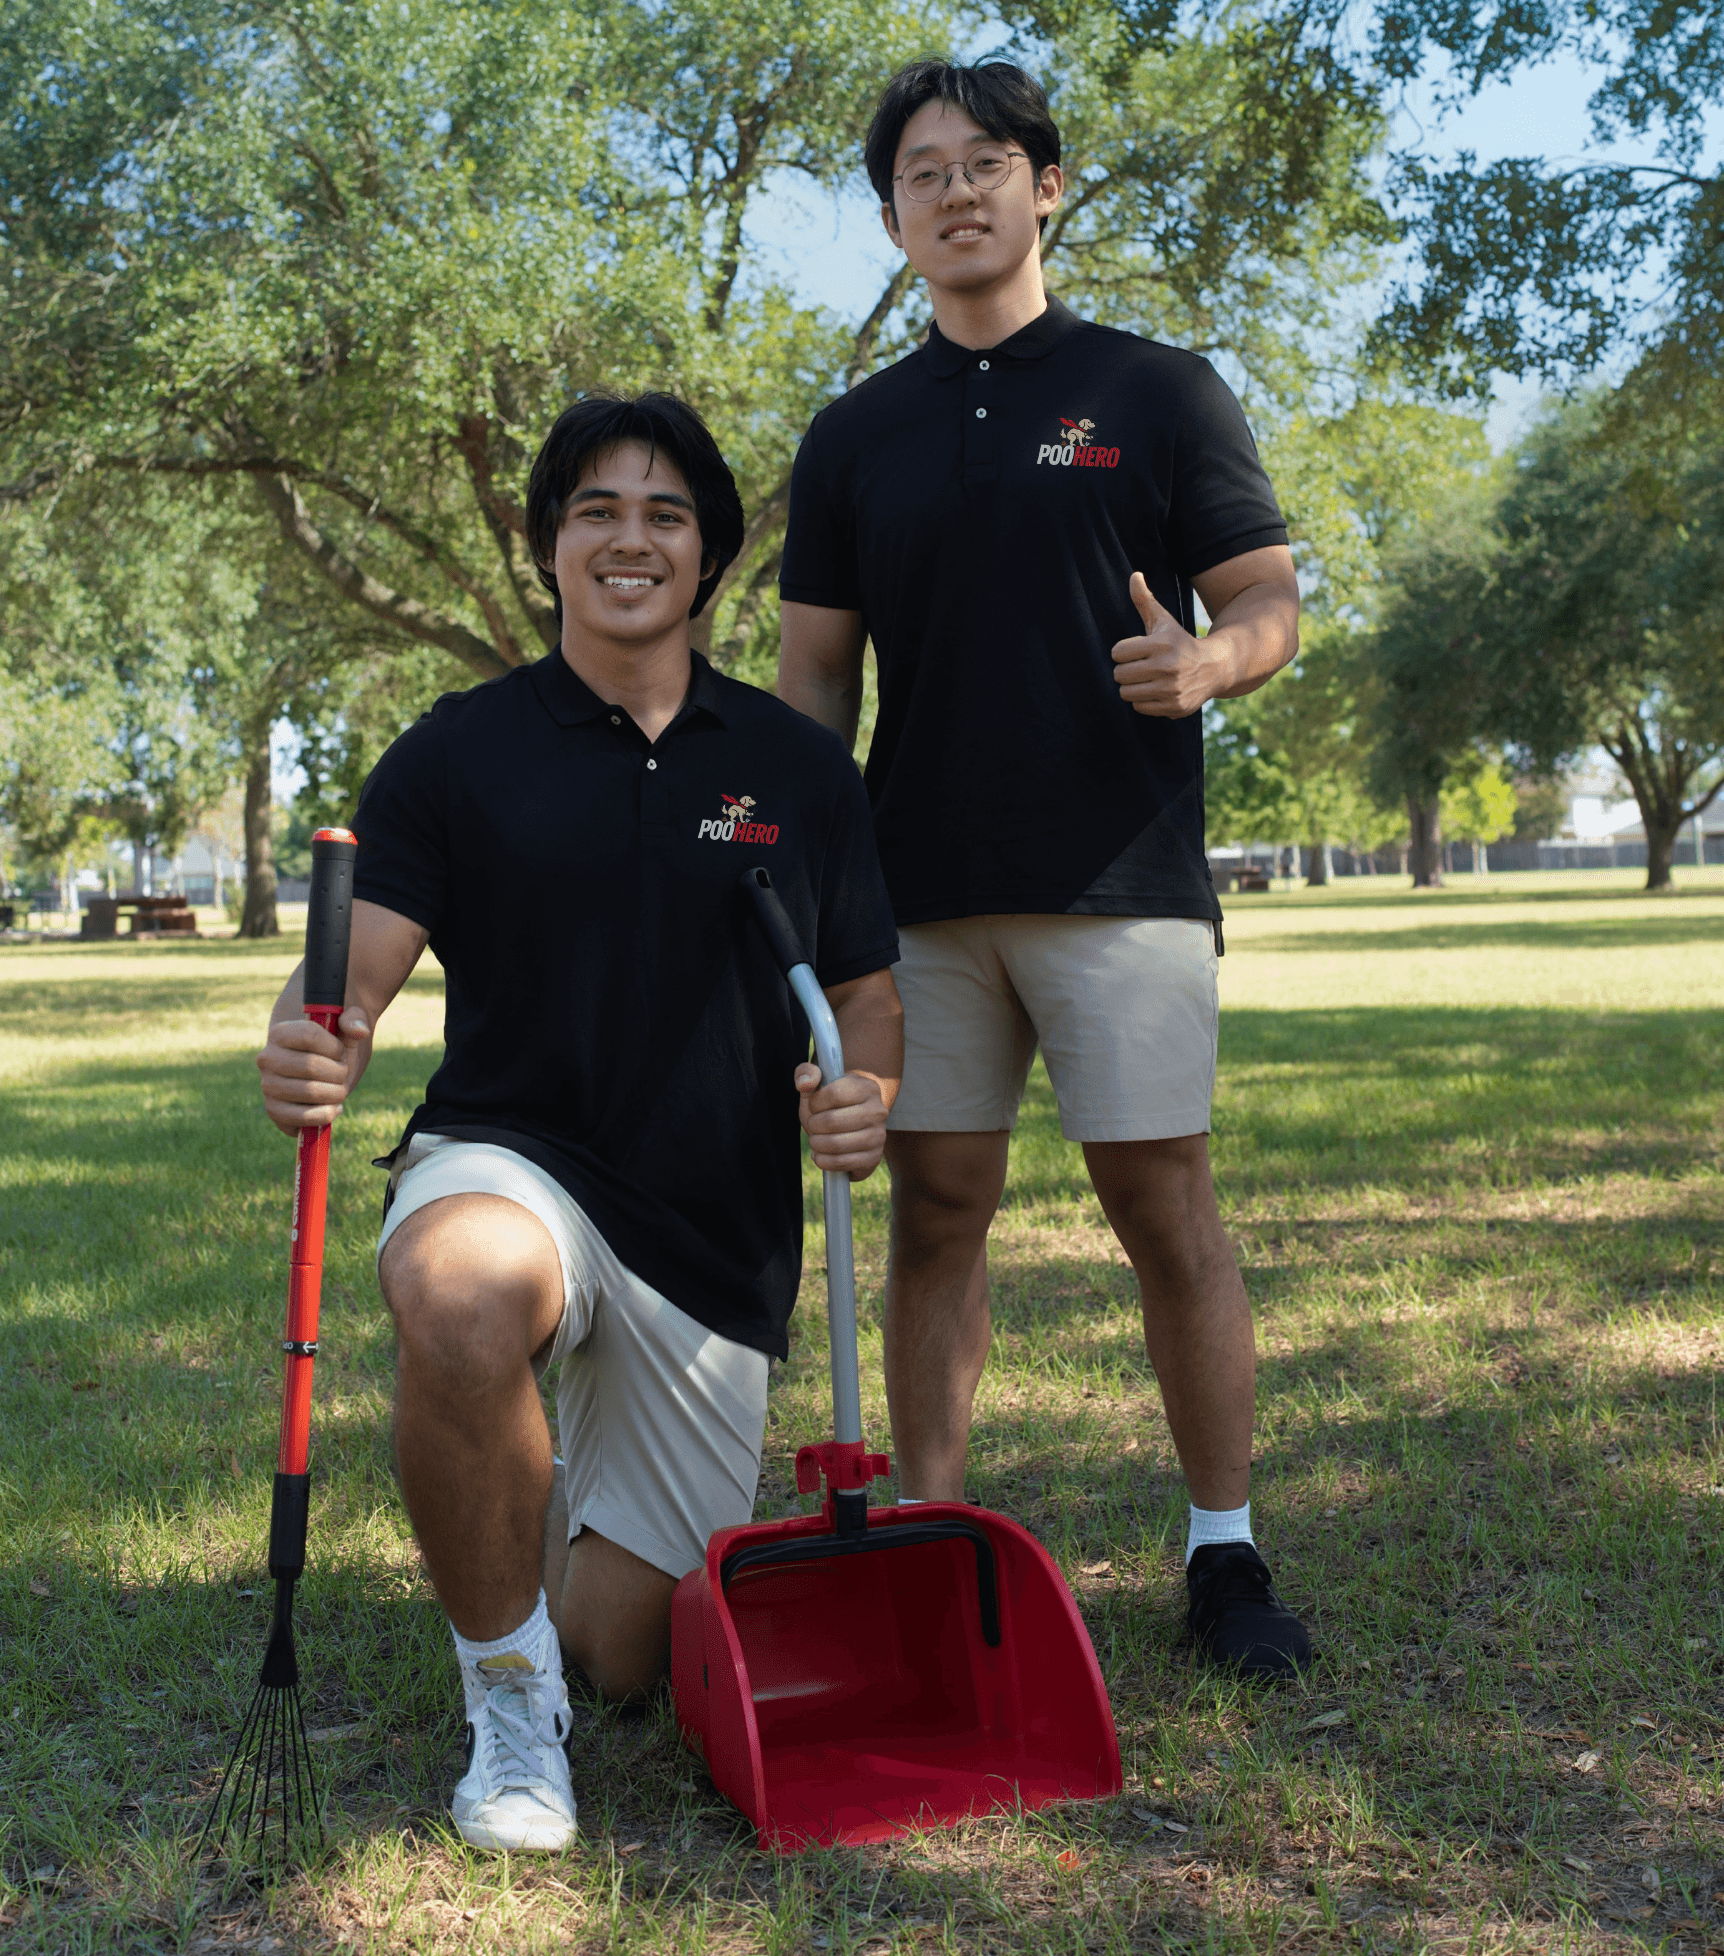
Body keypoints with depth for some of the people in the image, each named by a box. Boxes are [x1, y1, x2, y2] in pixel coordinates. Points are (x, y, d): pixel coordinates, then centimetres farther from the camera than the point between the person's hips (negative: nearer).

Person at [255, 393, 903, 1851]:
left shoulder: (800, 769, 6)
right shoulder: (458, 753, 1)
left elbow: (870, 994, 9)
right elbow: (358, 968, -8)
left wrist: (866, 1096, -14)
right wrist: (310, 1050, -32)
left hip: (720, 1243, 2)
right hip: (509, 1169, -2)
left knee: (626, 1657, 4)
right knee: (464, 1295, -41)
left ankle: (573, 1517, 44)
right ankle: (506, 1686, -13)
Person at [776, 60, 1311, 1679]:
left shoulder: (1157, 389, 6)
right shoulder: (855, 436, 14)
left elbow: (1271, 602, 4)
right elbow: (818, 671, 14)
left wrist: (1206, 661, -19)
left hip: (1123, 877, -2)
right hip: (919, 885, 3)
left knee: (1166, 1212, -1)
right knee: (934, 1213, 6)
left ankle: (1225, 1552, 10)